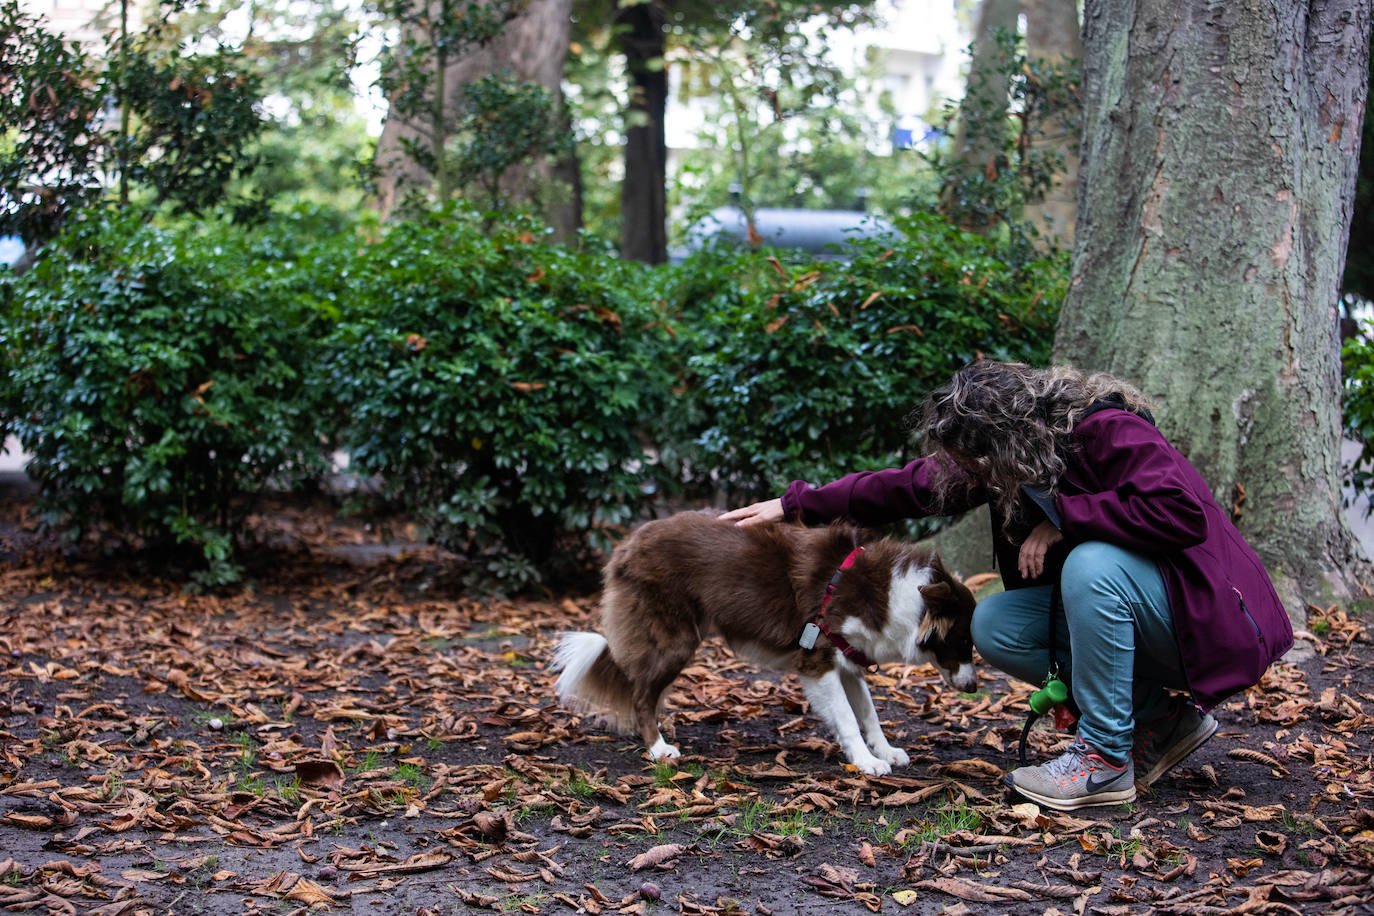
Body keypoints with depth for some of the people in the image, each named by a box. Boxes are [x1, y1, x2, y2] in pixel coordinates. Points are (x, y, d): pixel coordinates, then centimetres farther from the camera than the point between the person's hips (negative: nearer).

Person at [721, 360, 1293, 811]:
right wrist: (797, 505, 7)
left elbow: (1183, 513, -36)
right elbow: (912, 488, 6)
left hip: (1201, 610, -8)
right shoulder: (1004, 462, -3)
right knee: (994, 626, -9)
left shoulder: (1107, 431, -26)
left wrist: (1062, 514, -29)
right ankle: (1159, 720, 1)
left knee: (1091, 563, -34)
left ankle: (1105, 760, -19)